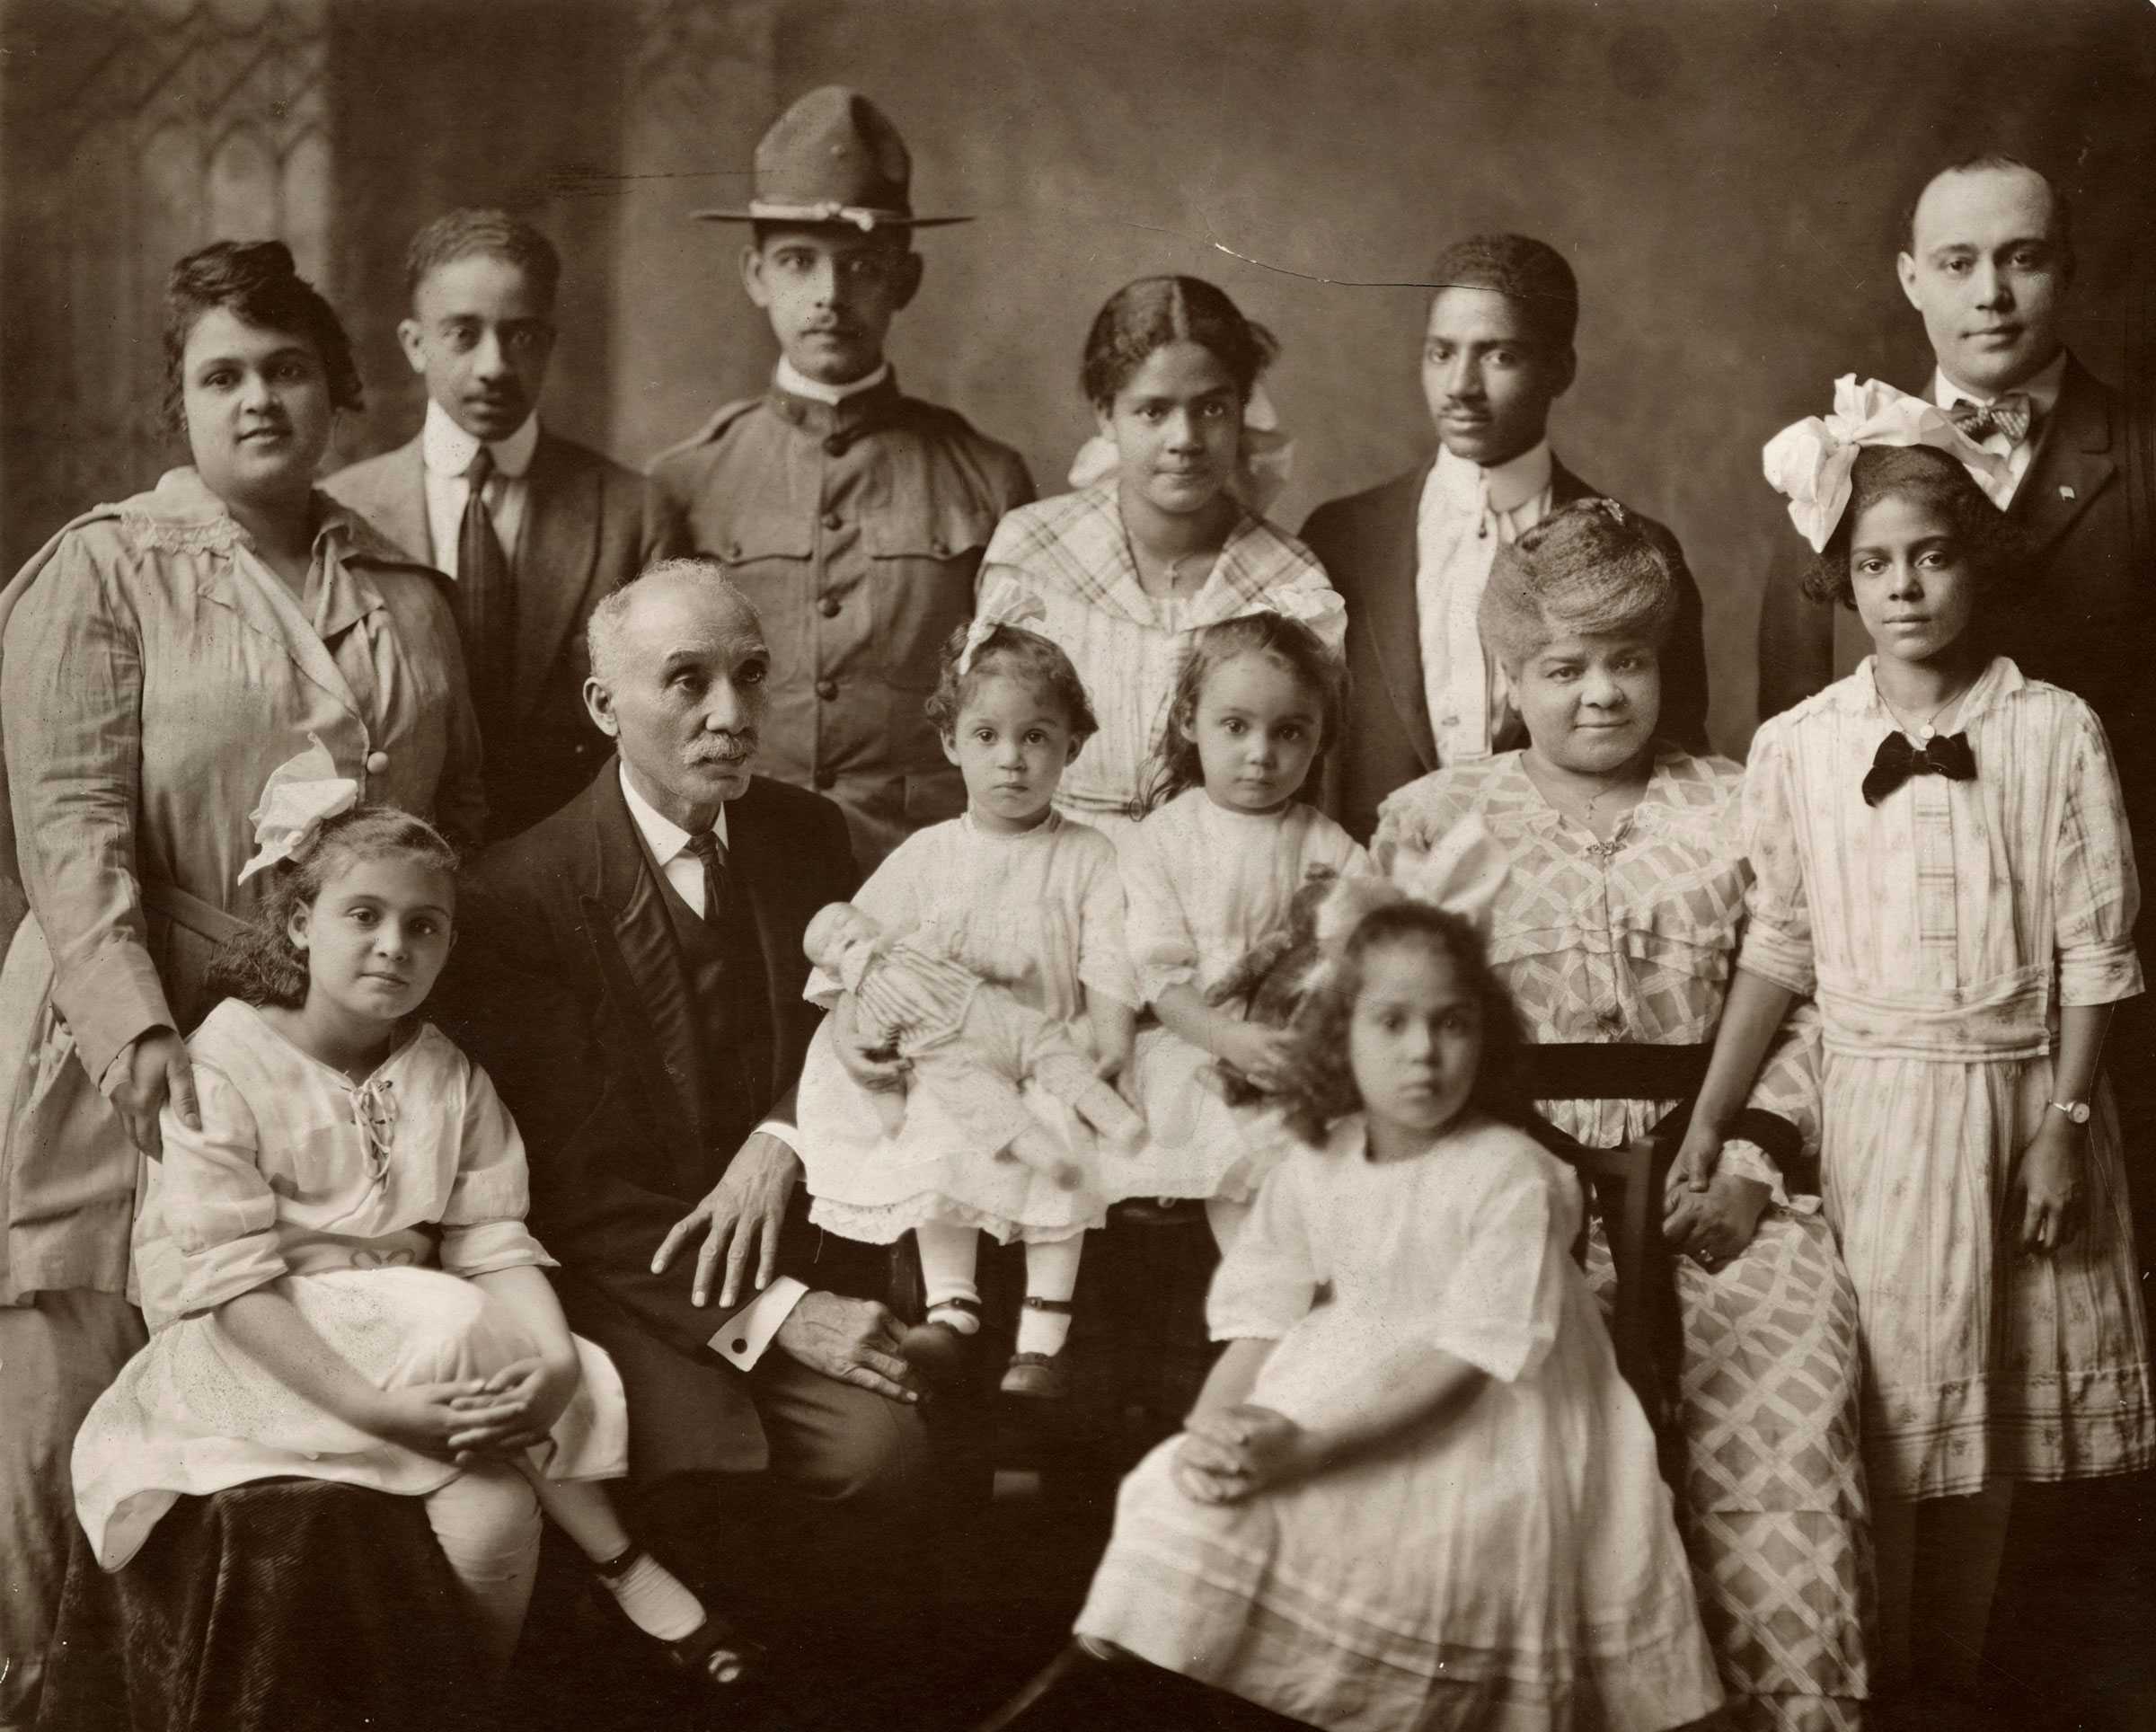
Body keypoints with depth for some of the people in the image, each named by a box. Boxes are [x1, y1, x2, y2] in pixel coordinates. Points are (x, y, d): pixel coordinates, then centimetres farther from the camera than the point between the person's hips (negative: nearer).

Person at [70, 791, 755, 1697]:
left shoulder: (451, 1080, 5)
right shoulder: (219, 1069, -13)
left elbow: (494, 1242, -4)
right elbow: (228, 1277, -20)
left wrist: (560, 1364, -26)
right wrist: (373, 1406, -33)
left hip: (405, 1354, 5)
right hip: (235, 1358, -5)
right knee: (464, 1325, -27)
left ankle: (477, 1693, -2)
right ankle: (620, 1562, -16)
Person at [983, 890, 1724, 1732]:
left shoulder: (1512, 1176, -13)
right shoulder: (1311, 1172, 3)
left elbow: (1464, 1355, -19)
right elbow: (1260, 1325, 0)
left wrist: (1301, 1442, -28)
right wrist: (1210, 1430, -22)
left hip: (1468, 1431, -4)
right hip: (1335, 1400, 5)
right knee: (1187, 1495, -15)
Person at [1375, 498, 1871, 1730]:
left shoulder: (1739, 810, 16)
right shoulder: (1435, 819, 14)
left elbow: (1804, 1013, 11)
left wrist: (1755, 1165, -4)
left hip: (1714, 1181, 1)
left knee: (1781, 1431, -25)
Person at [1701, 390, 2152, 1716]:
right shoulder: (1797, 747, 0)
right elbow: (1778, 947, 4)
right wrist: (1704, 1127, 2)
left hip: (2021, 1097, 0)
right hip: (1878, 1098, 0)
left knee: (1988, 1412, 10)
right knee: (1881, 1409, 3)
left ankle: (1952, 1674, 26)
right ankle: (1867, 1684, 19)